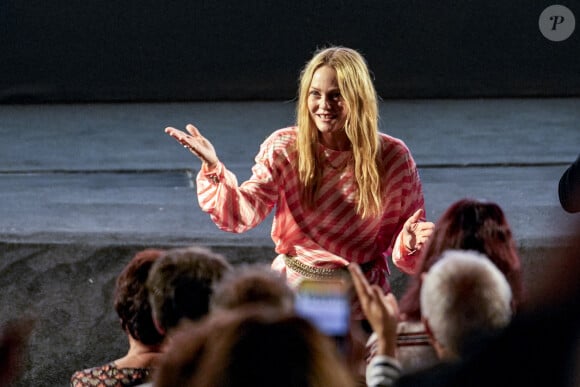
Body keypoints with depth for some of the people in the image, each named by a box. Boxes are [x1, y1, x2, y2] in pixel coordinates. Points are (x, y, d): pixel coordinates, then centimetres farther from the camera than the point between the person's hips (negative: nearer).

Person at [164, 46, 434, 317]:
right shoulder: (284, 148, -3)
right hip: (294, 288, 1)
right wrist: (214, 169, -29)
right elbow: (244, 213, -14)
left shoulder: (393, 156, -4)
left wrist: (408, 244, -20)